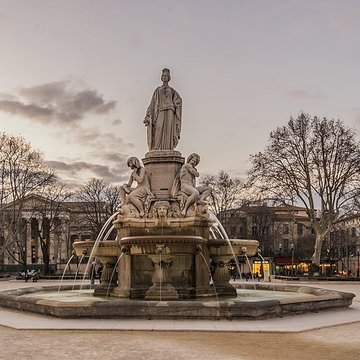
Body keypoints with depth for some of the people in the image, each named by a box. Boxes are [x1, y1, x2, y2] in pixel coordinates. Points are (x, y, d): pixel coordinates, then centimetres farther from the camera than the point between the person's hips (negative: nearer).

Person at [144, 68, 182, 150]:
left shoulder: (172, 90, 19)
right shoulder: (157, 90, 20)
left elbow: (179, 100, 3)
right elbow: (153, 103, 11)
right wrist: (148, 117, 1)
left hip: (169, 113, 0)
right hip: (160, 113, 0)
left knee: (168, 134, -11)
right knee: (158, 134, -13)